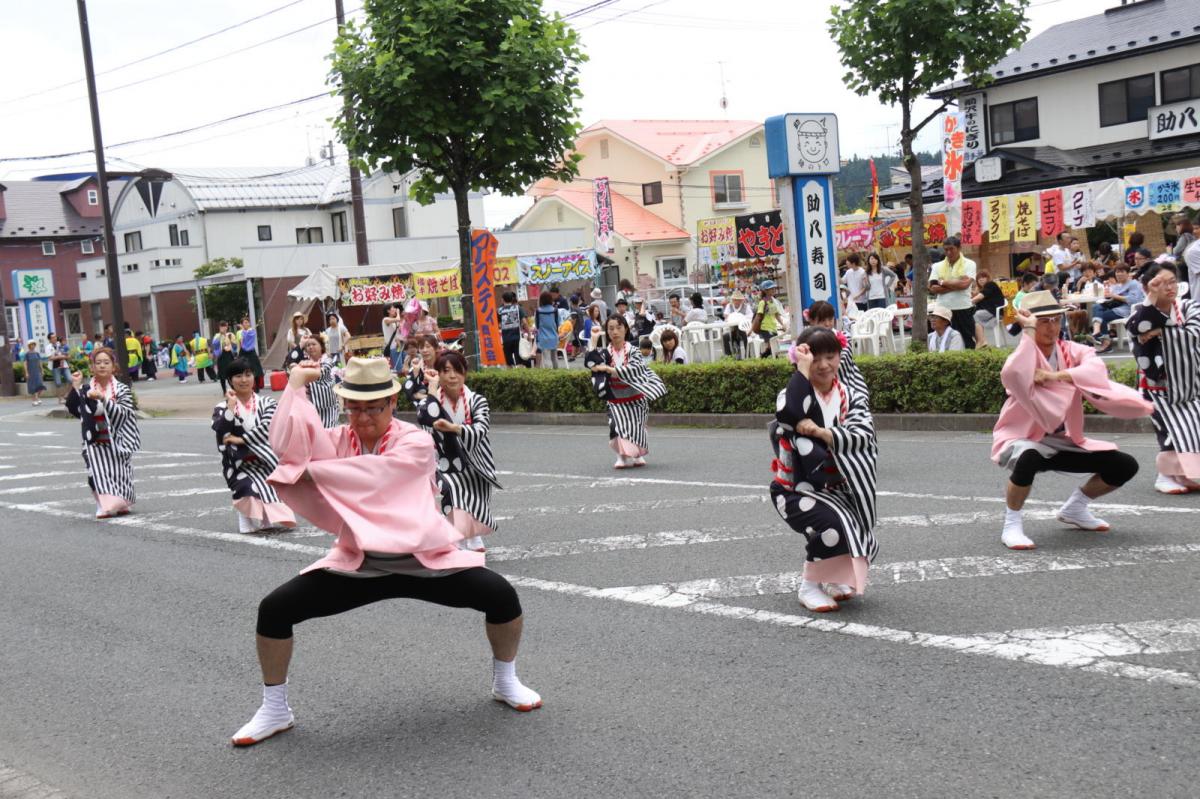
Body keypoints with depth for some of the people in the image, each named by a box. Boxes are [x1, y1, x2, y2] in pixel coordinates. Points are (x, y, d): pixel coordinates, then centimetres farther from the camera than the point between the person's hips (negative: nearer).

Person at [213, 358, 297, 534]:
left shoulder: (266, 403, 9)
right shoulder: (222, 408, 9)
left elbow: (267, 428, -9)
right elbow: (222, 434, -11)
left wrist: (241, 439, -12)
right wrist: (231, 406, -9)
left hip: (266, 461, 1)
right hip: (239, 464, -1)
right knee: (252, 489, -28)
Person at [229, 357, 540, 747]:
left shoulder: (416, 442, -11)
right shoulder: (338, 440, 1)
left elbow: (372, 475, -27)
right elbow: (289, 444, -20)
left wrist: (310, 469, -22)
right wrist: (296, 385, -15)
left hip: (423, 559, -2)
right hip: (358, 563, 3)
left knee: (502, 596, -16)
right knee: (273, 609, -10)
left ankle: (506, 682, 13)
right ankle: (274, 710, 10)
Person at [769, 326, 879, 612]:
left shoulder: (853, 398, 2)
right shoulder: (793, 395, -7)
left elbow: (864, 437, -16)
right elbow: (790, 416, -33)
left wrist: (819, 432, -29)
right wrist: (802, 370, -25)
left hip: (836, 489, 4)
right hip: (797, 489, -4)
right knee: (835, 524, -29)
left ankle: (832, 578, 17)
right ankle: (809, 586, -6)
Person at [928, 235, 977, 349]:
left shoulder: (969, 264, 0)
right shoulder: (938, 266, 8)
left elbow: (964, 284, -15)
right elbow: (933, 288, -4)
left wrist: (943, 282, -6)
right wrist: (956, 286, -11)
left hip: (963, 310, -3)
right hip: (943, 311, 3)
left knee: (968, 343, 5)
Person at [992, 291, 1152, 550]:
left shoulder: (1073, 351, -2)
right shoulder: (1023, 355, -14)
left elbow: (1097, 369, -23)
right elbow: (1012, 376, -40)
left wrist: (1056, 376, -34)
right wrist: (1028, 331, -32)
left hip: (1062, 440, 6)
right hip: (1021, 438, -6)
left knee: (1125, 466, -2)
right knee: (1028, 460, -41)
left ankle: (1075, 508, 22)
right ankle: (1012, 525, -18)